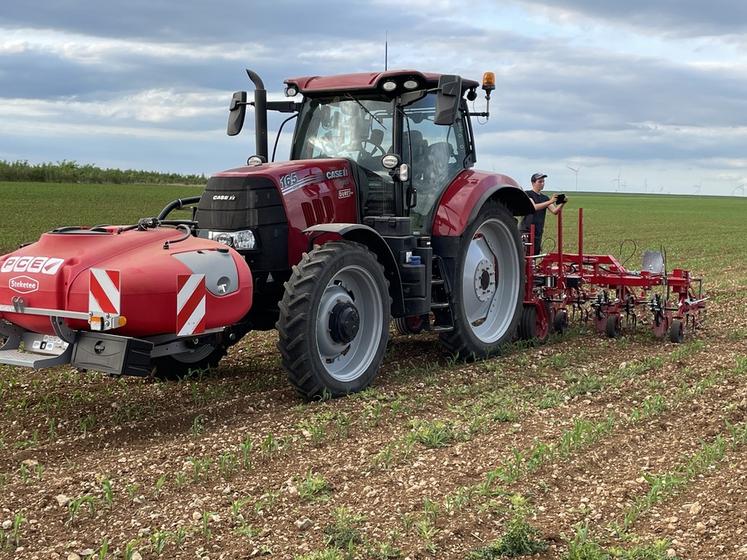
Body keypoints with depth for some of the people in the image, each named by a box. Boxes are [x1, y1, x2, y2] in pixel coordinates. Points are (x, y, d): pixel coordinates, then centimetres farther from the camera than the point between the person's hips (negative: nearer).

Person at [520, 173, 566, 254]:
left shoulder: (545, 198, 15)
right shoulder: (528, 194, -3)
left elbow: (555, 211, 4)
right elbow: (534, 207, -20)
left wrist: (562, 204, -15)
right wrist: (550, 202, -28)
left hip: (538, 233, 6)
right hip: (526, 231, -6)